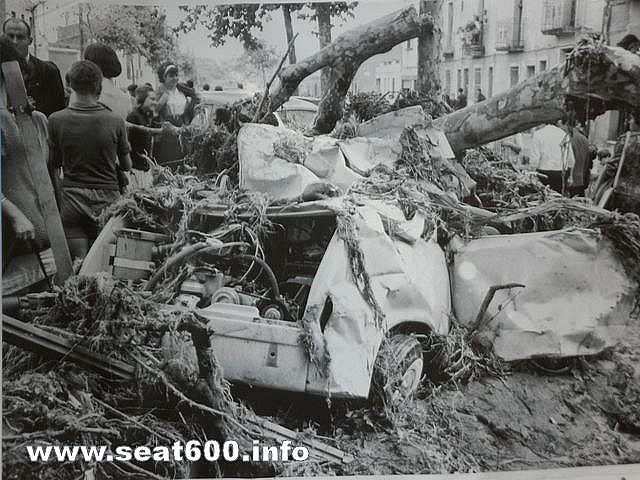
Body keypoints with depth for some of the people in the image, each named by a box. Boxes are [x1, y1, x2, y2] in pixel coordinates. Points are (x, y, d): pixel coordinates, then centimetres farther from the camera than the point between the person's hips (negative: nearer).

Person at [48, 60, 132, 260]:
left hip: (72, 199, 1)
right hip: (107, 199, 0)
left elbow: (54, 163, 4)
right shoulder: (115, 121, -8)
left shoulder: (56, 120, -6)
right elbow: (126, 165, 1)